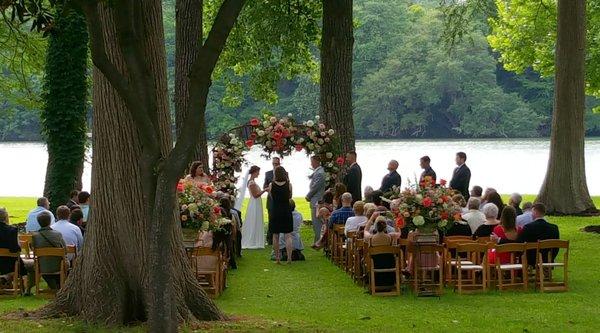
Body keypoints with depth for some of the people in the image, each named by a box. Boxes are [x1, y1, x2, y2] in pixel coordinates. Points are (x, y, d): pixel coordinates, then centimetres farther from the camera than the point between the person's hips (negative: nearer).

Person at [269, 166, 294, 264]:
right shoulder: (288, 185, -6)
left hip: (275, 212, 0)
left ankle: (277, 258, 13)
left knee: (275, 236, 11)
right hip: (286, 211, 0)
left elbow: (271, 197, 8)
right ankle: (289, 258, -6)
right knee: (288, 235, 2)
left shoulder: (271, 185, -6)